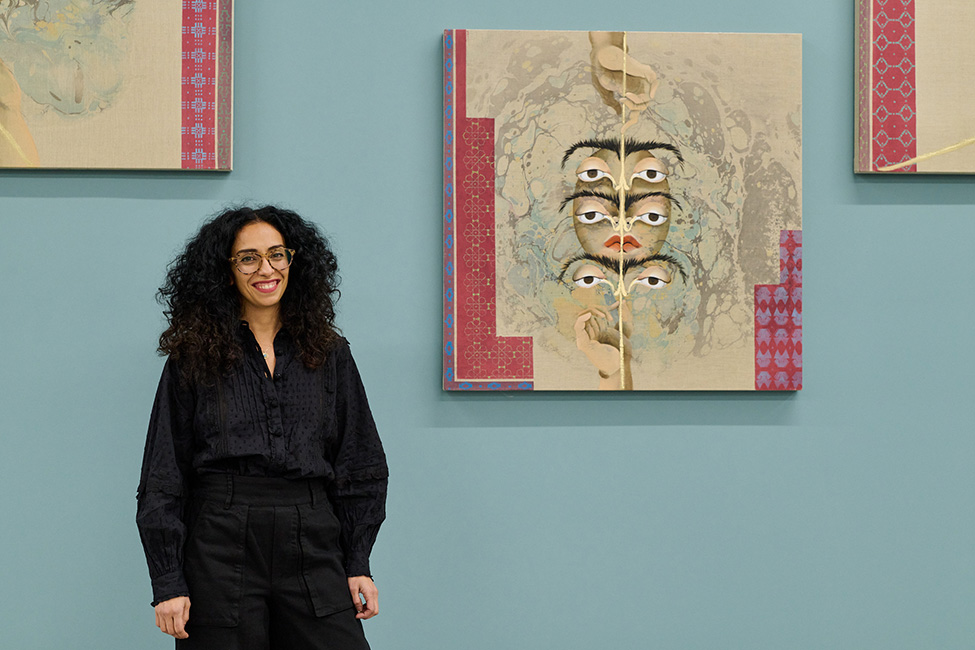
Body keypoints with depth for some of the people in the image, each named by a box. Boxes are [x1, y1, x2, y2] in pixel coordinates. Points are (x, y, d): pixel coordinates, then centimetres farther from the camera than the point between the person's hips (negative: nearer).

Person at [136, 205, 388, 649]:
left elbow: (359, 466, 13)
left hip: (312, 543, 2)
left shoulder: (328, 353, 12)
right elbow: (164, 477, 4)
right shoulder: (193, 359, 6)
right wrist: (168, 583, -3)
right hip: (220, 545, -1)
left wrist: (358, 564, 5)